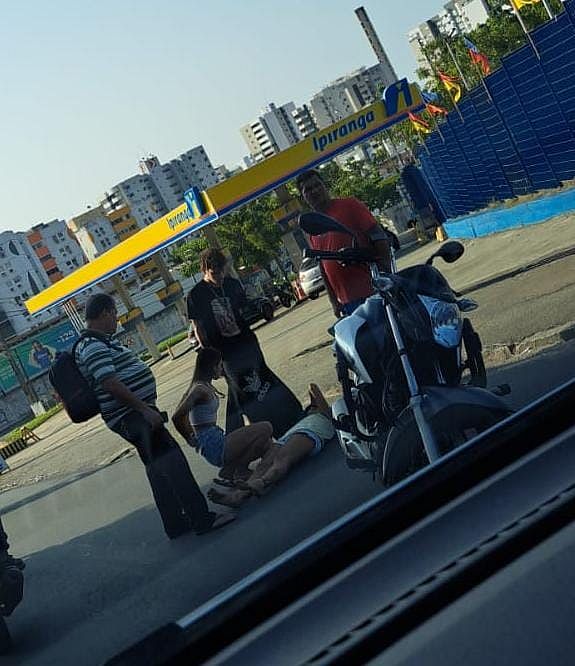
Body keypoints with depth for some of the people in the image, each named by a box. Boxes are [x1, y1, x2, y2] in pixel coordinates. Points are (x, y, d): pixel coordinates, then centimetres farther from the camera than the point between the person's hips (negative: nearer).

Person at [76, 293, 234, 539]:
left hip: (135, 414, 11)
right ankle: (202, 519, -14)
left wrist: (146, 408, 24)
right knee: (172, 461, -14)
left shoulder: (100, 342, 17)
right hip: (133, 416, -11)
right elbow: (110, 384, -26)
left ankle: (176, 524, 19)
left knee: (159, 468, 14)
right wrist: (145, 409, -24)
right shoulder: (93, 347, -17)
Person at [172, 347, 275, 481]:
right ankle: (240, 469, -3)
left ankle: (230, 470, 8)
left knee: (266, 443, 15)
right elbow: (176, 417, -22)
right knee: (266, 428, -8)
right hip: (215, 447, -10)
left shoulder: (206, 386, 12)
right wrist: (190, 439, -9)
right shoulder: (200, 389, -16)